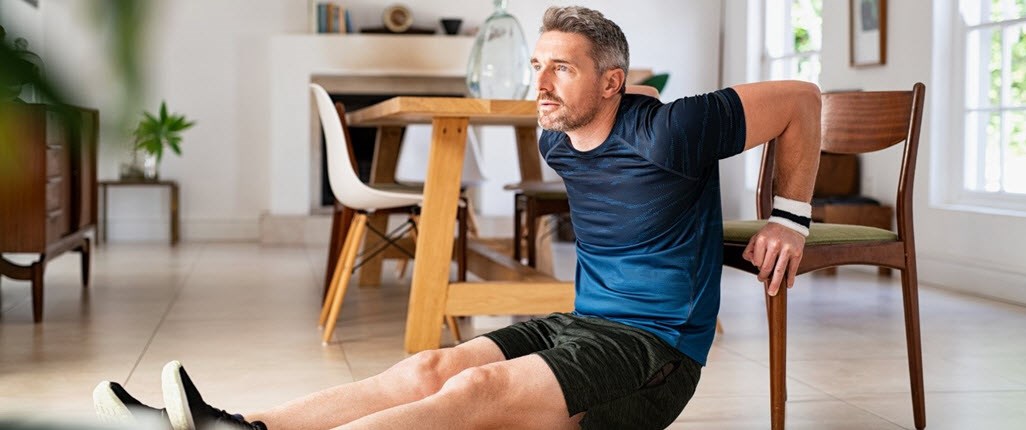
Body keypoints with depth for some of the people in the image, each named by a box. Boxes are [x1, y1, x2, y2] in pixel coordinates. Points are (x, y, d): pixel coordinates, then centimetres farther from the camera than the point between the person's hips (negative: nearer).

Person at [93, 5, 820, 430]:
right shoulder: (556, 140, 8)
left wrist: (791, 219, -2)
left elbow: (801, 100, -7)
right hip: (583, 324, 8)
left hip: (656, 350, -7)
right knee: (431, 368, -18)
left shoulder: (666, 133, -15)